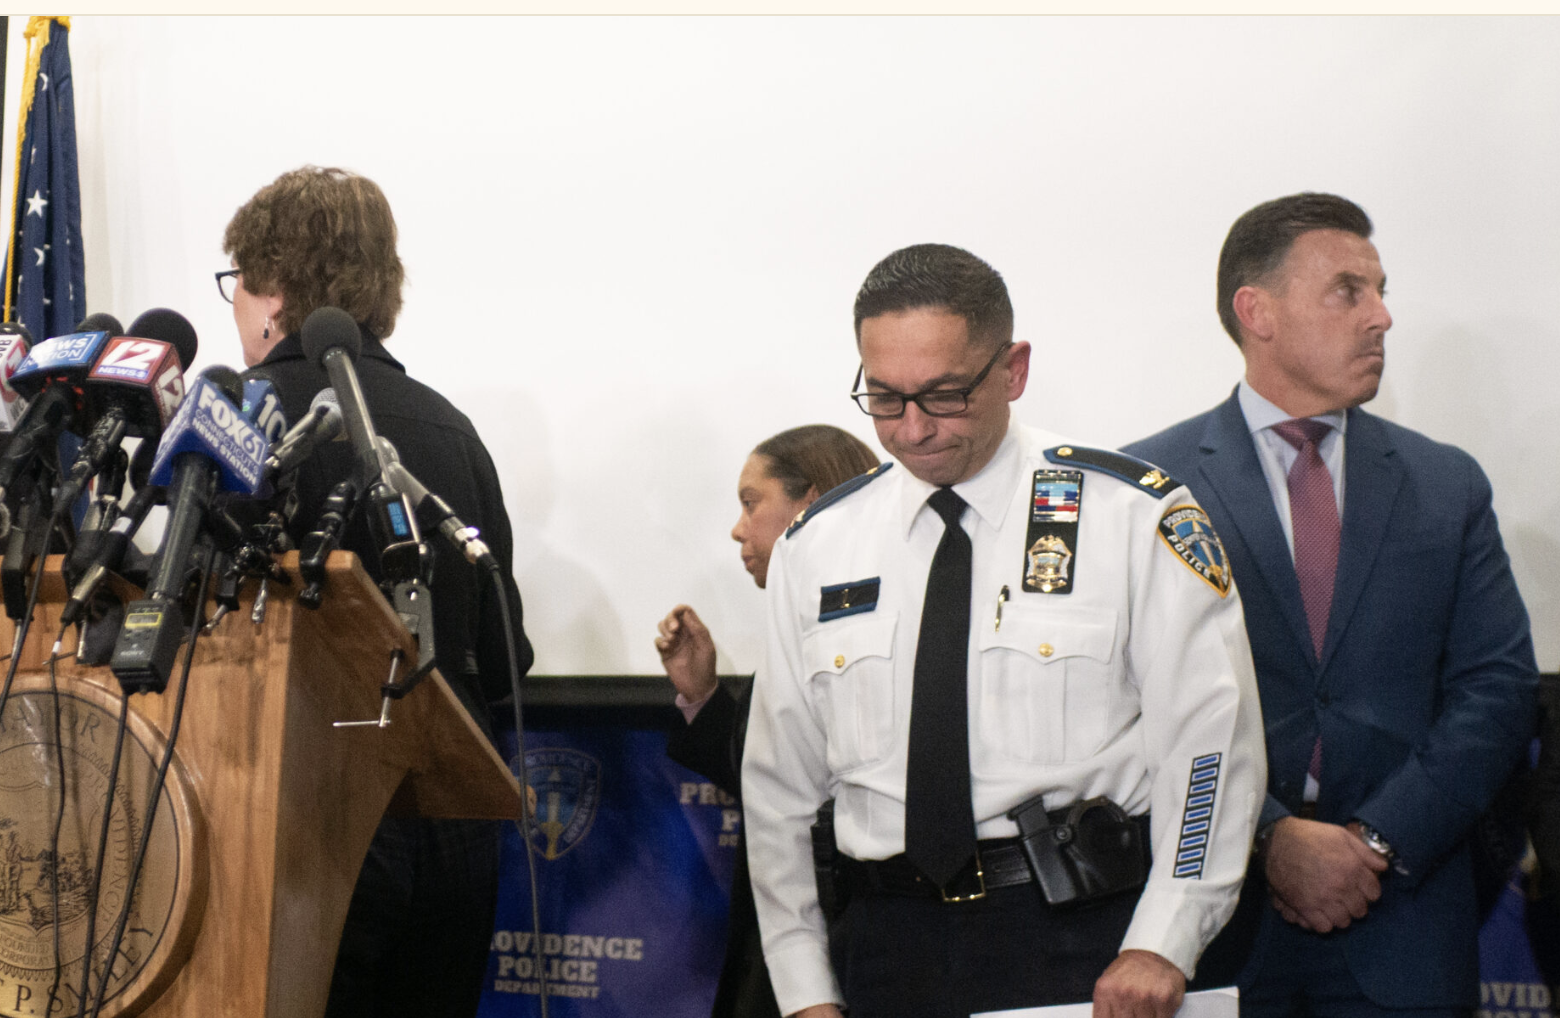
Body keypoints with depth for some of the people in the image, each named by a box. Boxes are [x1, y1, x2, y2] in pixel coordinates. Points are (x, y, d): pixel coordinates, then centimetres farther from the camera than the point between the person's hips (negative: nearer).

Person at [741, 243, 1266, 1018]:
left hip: (1084, 949, -2)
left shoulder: (1134, 519, -2)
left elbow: (1208, 740, -6)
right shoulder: (814, 548, 9)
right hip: (888, 950, 3)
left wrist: (1161, 948, -16)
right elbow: (781, 786, 12)